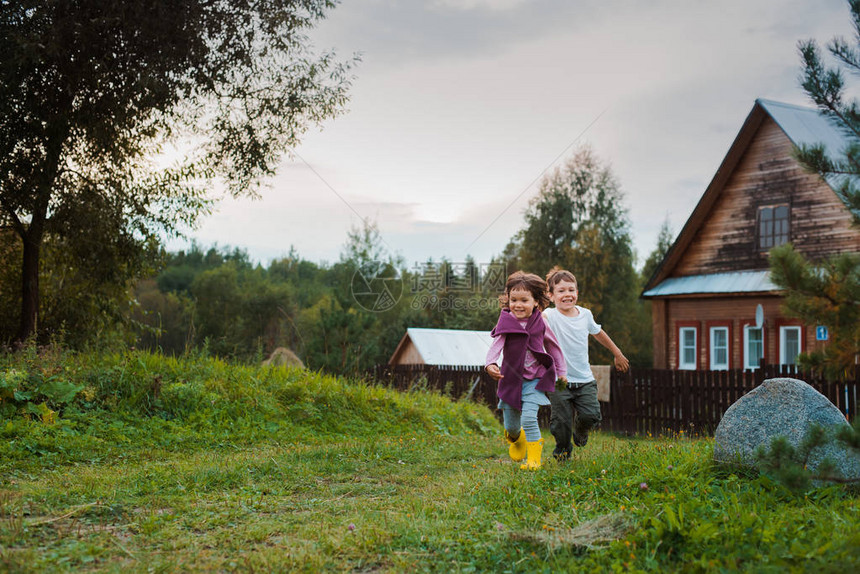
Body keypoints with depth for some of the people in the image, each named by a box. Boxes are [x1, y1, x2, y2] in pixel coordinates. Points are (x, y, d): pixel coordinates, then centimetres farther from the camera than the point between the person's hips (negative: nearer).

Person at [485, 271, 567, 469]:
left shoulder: (539, 323, -3)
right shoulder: (506, 322, -7)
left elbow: (553, 346, 11)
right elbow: (496, 345, -19)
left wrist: (561, 371, 15)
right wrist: (490, 363, -38)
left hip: (534, 379, -1)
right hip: (510, 379, 1)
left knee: (529, 418, -19)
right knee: (511, 426, 9)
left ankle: (534, 458, -3)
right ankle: (516, 439, 46)